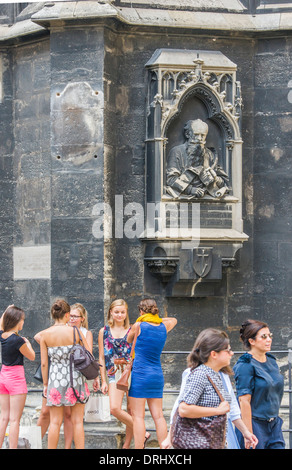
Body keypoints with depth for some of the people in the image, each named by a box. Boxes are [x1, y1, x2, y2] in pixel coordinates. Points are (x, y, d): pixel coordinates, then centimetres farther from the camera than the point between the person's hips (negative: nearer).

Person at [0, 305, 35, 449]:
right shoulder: (18, 340, -18)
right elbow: (31, 356, -3)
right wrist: (28, 343, 13)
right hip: (16, 377, -7)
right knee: (14, 420, -4)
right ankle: (13, 448, -5)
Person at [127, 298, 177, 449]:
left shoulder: (138, 326, -6)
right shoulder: (164, 326, 7)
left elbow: (129, 340, 15)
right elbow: (174, 320, 31)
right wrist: (157, 319, 25)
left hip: (140, 374, -5)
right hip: (157, 375, 5)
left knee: (138, 415, -4)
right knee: (158, 415, 6)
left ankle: (139, 446, -9)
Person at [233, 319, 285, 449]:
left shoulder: (271, 361, 11)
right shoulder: (245, 365, -13)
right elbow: (244, 401, -17)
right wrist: (249, 434, -20)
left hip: (274, 424, 7)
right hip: (255, 425, -7)